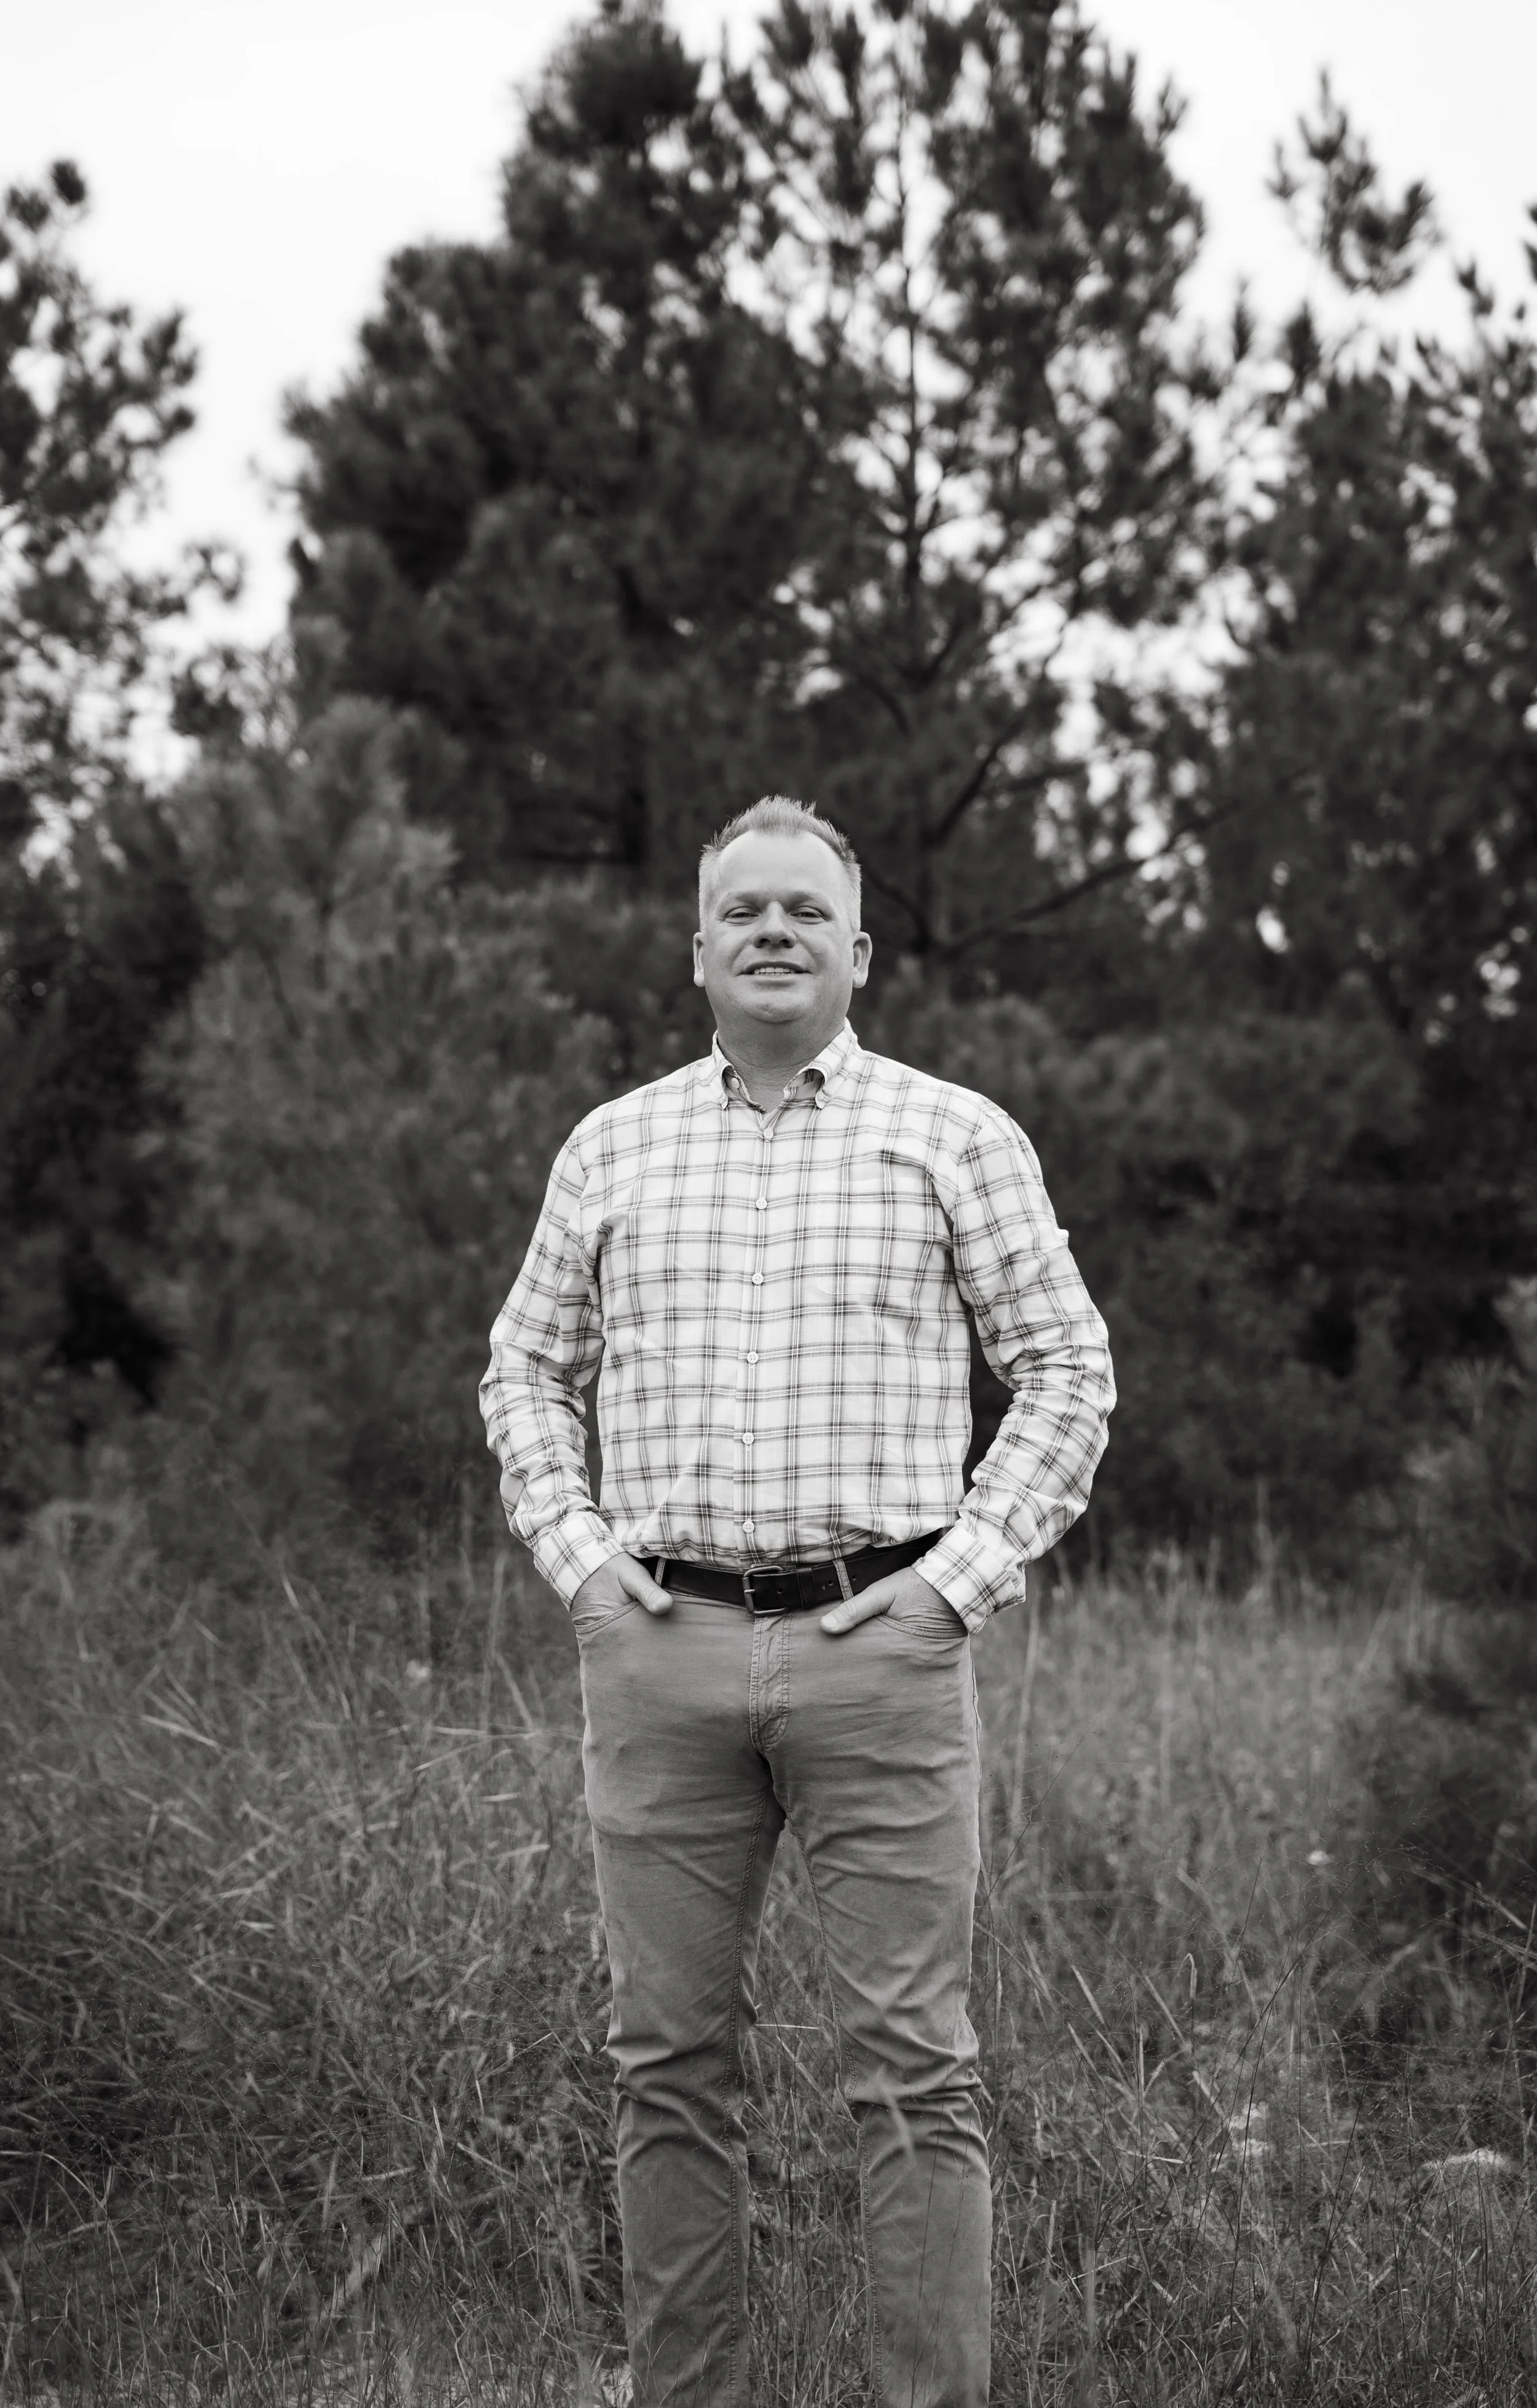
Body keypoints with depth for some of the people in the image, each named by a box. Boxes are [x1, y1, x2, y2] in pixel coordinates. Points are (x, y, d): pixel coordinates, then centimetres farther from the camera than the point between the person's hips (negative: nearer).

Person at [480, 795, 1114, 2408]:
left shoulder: (955, 1139, 5)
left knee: (911, 2068, -5)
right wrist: (573, 1550, 5)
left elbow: (1067, 1373, 6)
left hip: (880, 1644, -2)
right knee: (671, 2062, 5)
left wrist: (965, 1574, -3)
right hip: (661, 1649, 3)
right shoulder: (611, 1149, 13)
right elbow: (526, 1369, 20)